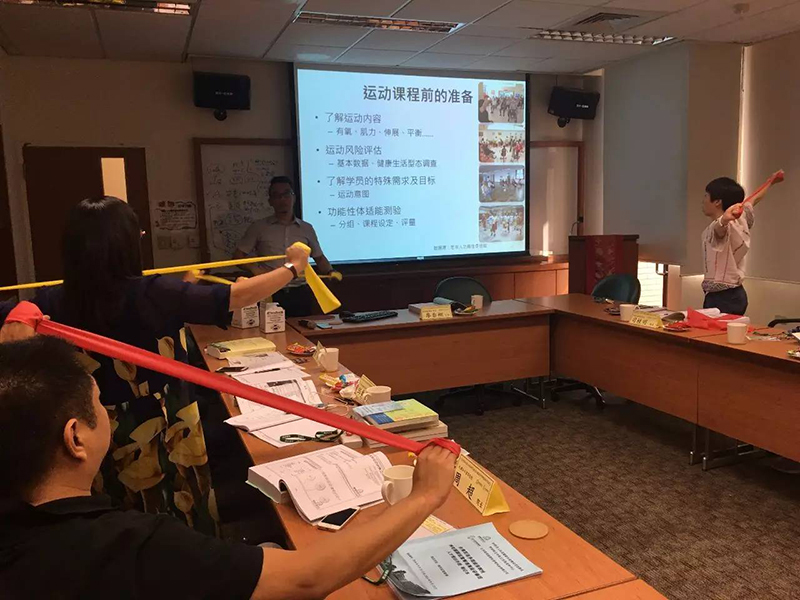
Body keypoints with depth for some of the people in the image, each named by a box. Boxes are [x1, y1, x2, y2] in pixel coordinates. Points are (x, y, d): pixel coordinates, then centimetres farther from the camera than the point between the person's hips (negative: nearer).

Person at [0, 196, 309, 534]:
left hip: (98, 445, 4)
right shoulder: (154, 295, -24)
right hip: (164, 441, -4)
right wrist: (293, 267, -8)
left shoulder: (56, 302, -14)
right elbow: (239, 296, -19)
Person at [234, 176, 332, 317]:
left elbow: (319, 258, 20)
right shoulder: (258, 227, 5)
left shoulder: (306, 229, 11)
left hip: (300, 294, 2)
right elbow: (238, 255, 8)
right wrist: (254, 269, -11)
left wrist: (331, 272, 0)